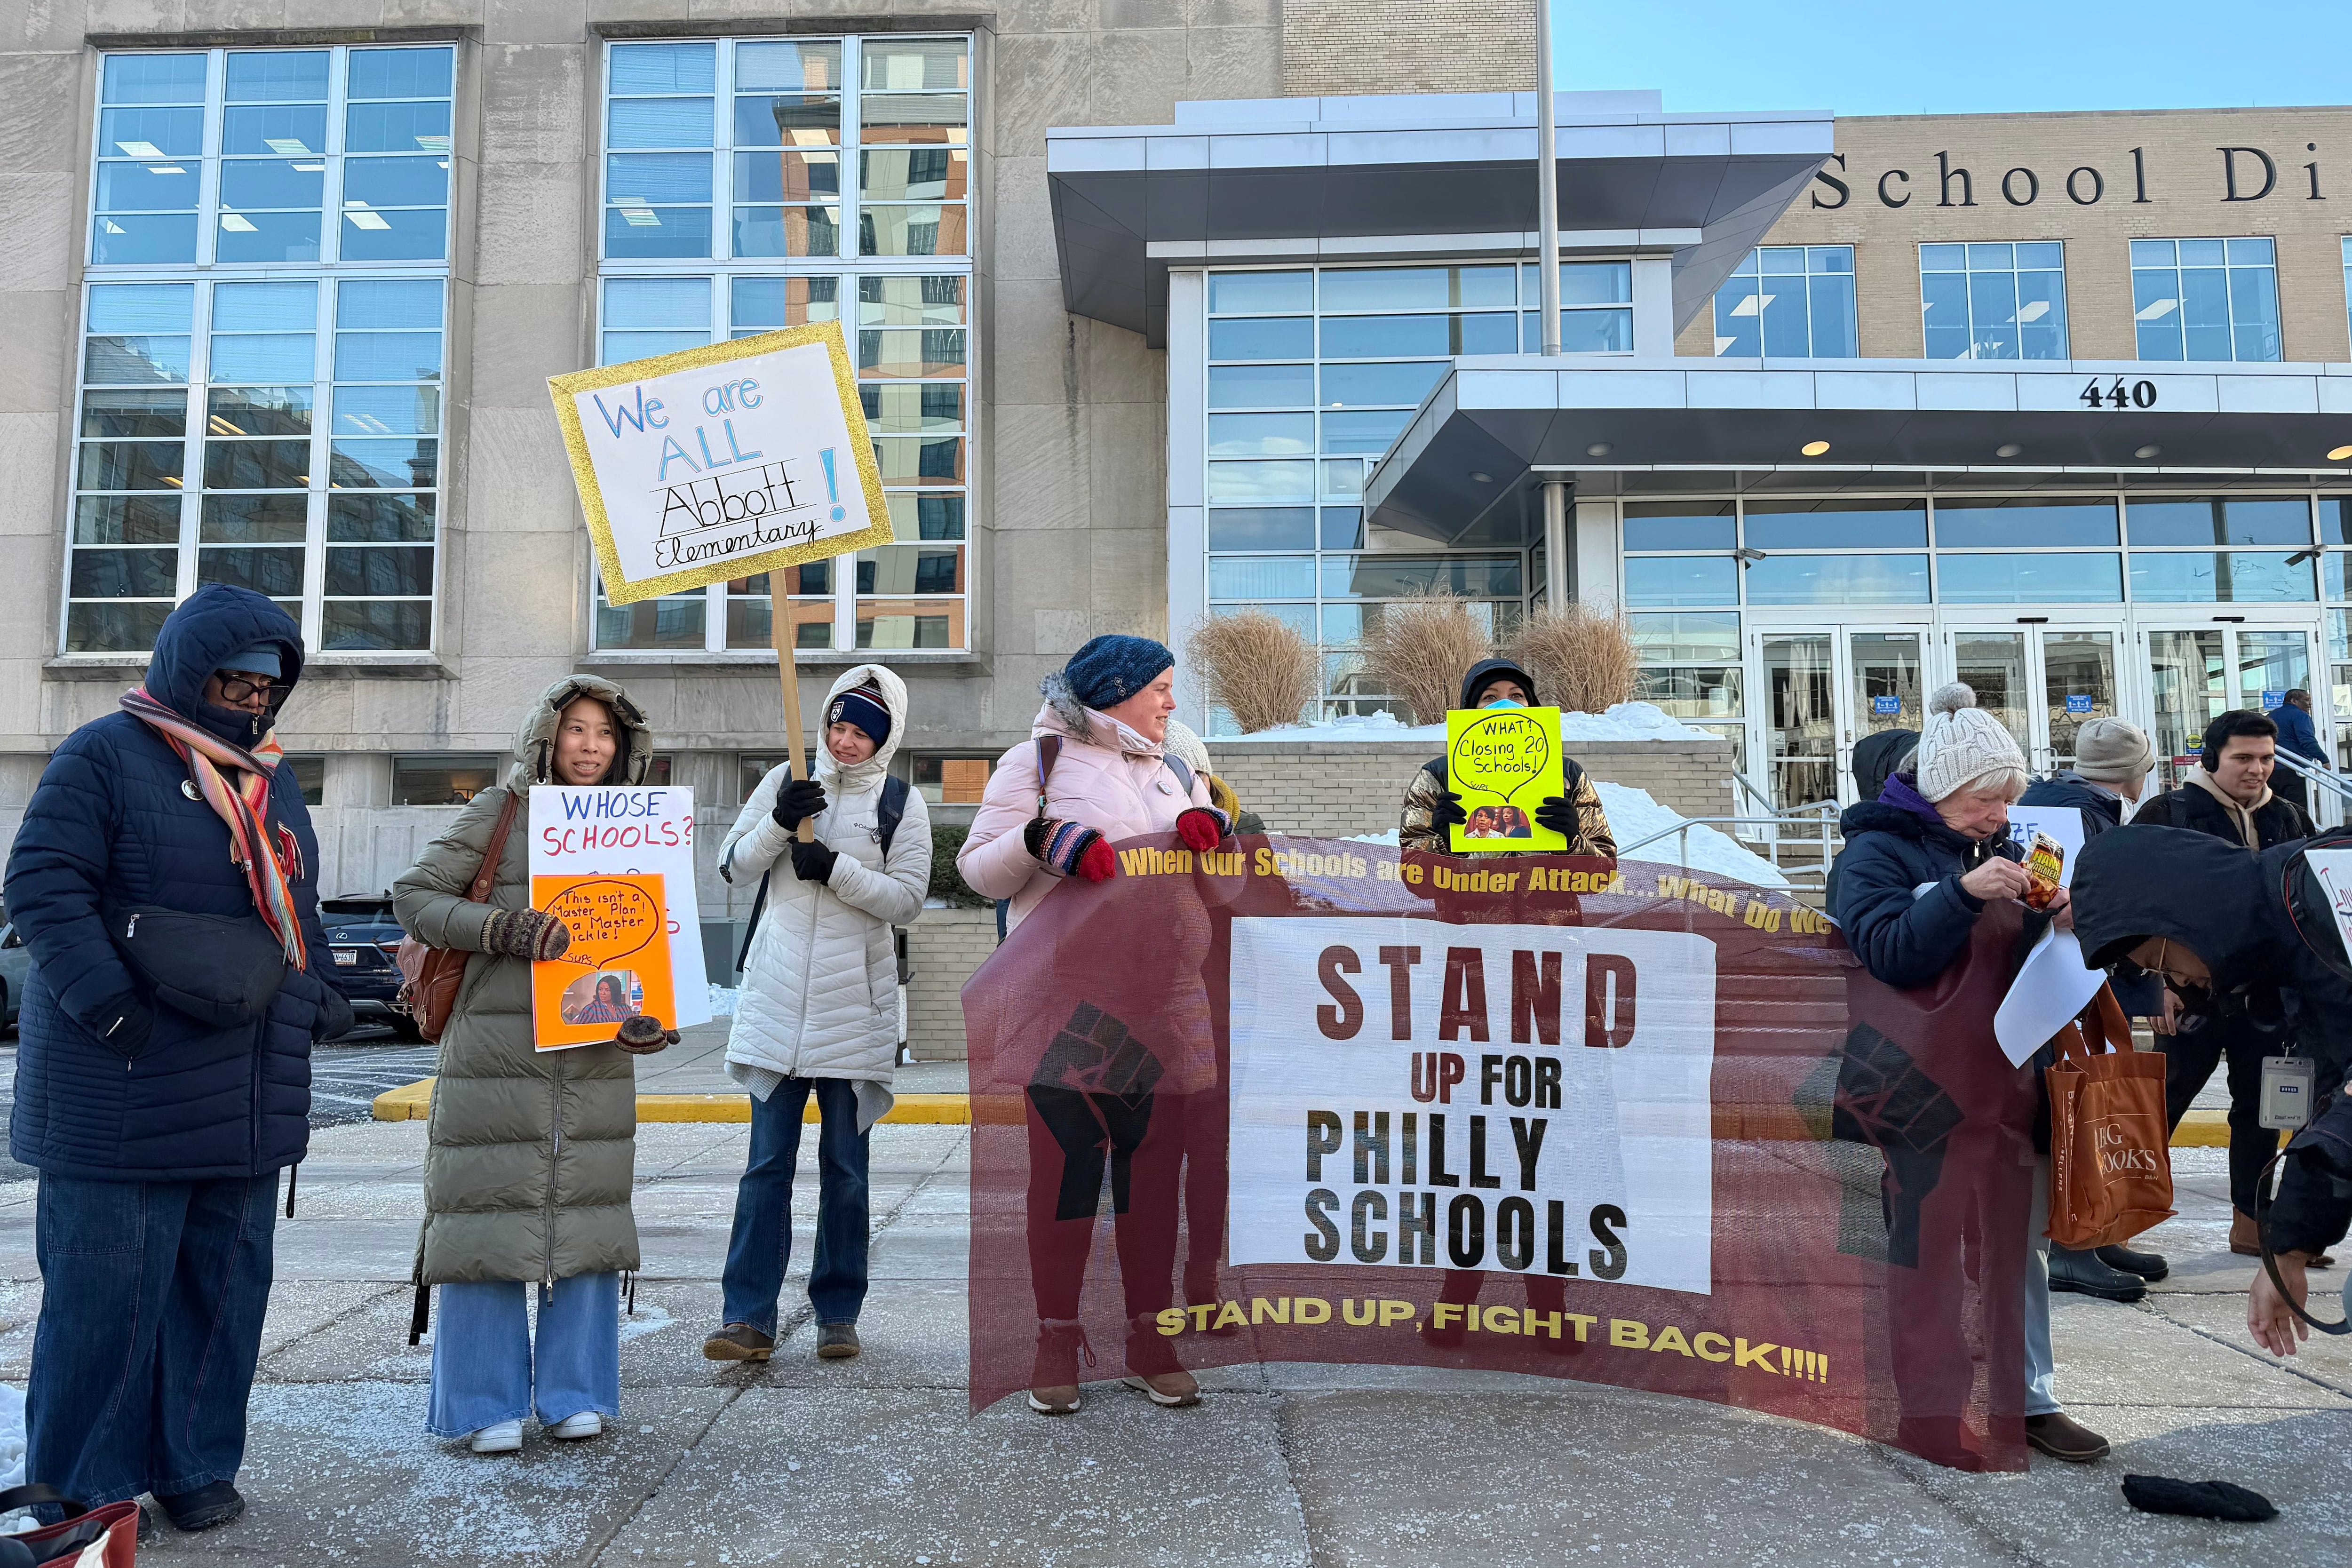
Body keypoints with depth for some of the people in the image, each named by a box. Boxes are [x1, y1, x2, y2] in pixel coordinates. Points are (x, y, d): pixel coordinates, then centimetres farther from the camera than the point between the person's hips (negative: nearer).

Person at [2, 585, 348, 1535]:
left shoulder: (274, 781, 17)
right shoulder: (106, 756, -5)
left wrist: (315, 999, 12)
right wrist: (111, 1010, -19)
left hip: (250, 1097, 7)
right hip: (125, 1095, -7)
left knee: (225, 1286, 11)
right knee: (107, 1289, 0)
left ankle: (194, 1465, 24)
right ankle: (81, 1490, 15)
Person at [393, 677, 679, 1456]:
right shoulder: (501, 811, 0)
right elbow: (414, 895, -3)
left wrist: (654, 1017, -2)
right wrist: (505, 930, -18)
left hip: (595, 1053, 4)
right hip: (496, 1045, -3)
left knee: (588, 1215, 7)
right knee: (488, 1212, 0)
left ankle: (574, 1395, 20)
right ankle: (486, 1405, 14)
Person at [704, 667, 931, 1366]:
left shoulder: (901, 803, 3)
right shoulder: (786, 780, 8)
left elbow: (908, 898, -4)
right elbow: (734, 865, 4)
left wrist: (835, 869, -16)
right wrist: (780, 822, -13)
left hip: (855, 1007, -1)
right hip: (776, 999, 1)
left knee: (846, 1168, 7)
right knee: (766, 1163, 1)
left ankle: (838, 1314, 17)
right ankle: (749, 1318, 6)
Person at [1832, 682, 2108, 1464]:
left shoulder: (1996, 849, 12)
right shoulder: (1877, 850, -8)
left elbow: (2026, 954, 18)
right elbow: (1891, 954, -21)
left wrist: (2058, 917, -3)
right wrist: (1964, 893, -31)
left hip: (2006, 1071, 7)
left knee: (2021, 1241, 12)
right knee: (1928, 1246, 3)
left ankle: (2030, 1398, 24)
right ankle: (1929, 1408, 17)